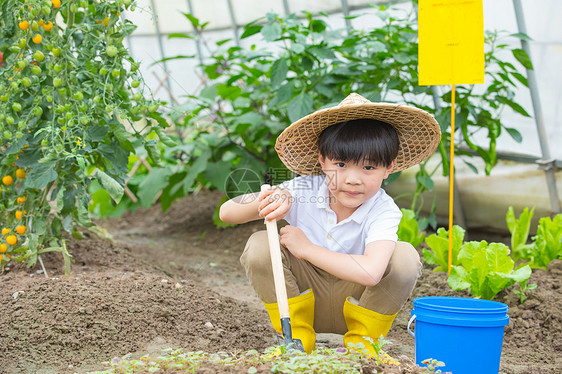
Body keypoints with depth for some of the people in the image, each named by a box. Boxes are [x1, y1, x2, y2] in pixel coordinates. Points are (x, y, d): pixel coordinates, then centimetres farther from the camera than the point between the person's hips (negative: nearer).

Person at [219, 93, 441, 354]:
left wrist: (306, 248, -33)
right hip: (306, 292, 1)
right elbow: (226, 213, -17)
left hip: (356, 301, -1)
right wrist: (268, 201, -38)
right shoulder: (302, 192, -17)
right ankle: (298, 336, -5)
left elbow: (370, 273, -43)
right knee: (259, 246, -24)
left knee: (405, 257, -27)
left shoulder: (384, 212, -23)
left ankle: (360, 341, -5)